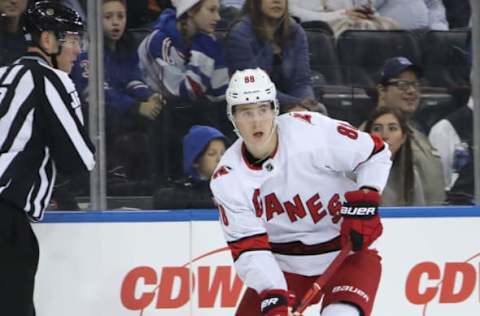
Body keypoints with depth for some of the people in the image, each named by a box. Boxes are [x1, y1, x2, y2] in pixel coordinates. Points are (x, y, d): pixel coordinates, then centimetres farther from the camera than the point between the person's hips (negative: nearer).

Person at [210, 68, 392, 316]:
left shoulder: (311, 130, -20)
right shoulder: (227, 179, -11)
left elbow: (375, 152, -7)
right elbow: (248, 247, -14)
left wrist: (365, 201, -18)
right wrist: (272, 295, -28)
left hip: (347, 251, -3)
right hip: (283, 264, 3)